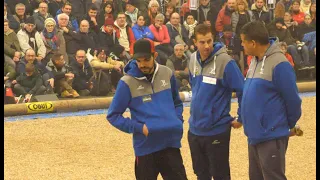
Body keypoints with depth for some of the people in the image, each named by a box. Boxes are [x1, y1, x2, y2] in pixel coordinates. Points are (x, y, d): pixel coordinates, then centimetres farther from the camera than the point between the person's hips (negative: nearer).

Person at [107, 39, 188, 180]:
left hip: (171, 144, 3)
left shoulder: (167, 74, 3)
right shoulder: (127, 82, -9)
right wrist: (139, 128, -13)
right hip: (146, 147, -3)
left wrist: (178, 121, 2)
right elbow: (113, 115, -4)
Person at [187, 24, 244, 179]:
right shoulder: (193, 60, 3)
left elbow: (243, 90, -17)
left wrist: (241, 118, -11)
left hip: (217, 130, -6)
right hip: (195, 129, 6)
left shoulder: (224, 61, -18)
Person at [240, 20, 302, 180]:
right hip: (254, 135, 9)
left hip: (271, 137, -9)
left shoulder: (279, 64, -19)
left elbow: (292, 99, -14)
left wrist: (289, 124, -1)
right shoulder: (255, 61, 9)